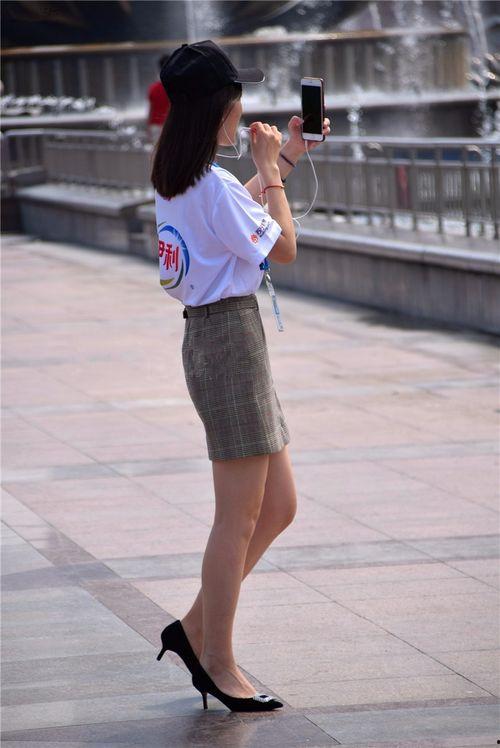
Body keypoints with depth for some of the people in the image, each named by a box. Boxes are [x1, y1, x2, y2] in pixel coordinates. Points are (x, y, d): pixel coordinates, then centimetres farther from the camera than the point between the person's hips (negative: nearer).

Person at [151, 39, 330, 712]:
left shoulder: (176, 180, 11)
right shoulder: (213, 186, -18)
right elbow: (284, 247, -8)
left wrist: (283, 160, 30)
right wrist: (270, 167, 0)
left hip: (212, 336, 10)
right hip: (231, 336, -10)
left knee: (279, 507, 13)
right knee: (240, 516, -4)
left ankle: (195, 629, 18)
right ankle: (218, 663, 2)